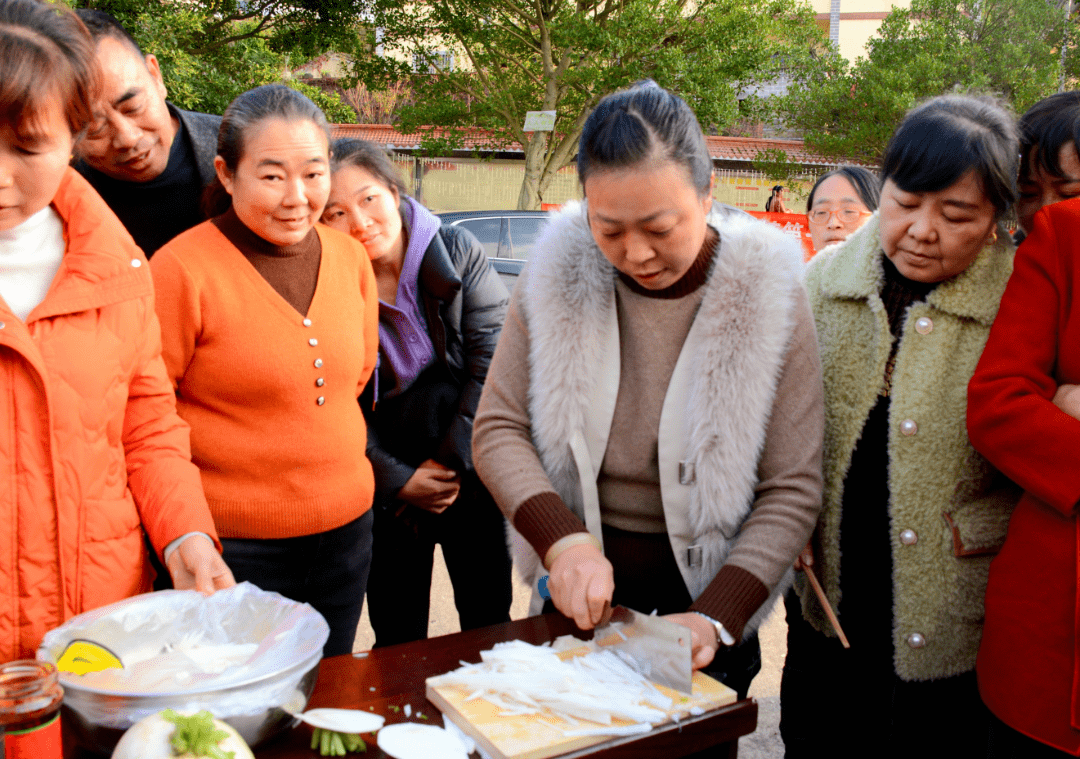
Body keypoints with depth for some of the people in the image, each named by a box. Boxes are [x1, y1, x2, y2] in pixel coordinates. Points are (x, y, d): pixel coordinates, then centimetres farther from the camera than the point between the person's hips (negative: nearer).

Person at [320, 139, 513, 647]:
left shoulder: (458, 252, -8)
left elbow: (493, 359, -10)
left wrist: (452, 460, -12)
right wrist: (396, 479, -10)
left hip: (472, 476, 0)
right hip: (386, 490, 0)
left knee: (490, 626, 11)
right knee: (397, 640, 11)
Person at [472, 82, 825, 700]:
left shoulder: (766, 298, -16)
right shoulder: (557, 277, -11)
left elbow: (793, 491, -15)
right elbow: (498, 429, -8)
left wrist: (716, 619, -24)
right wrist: (562, 538, -23)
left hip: (703, 602, -2)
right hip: (576, 600, 2)